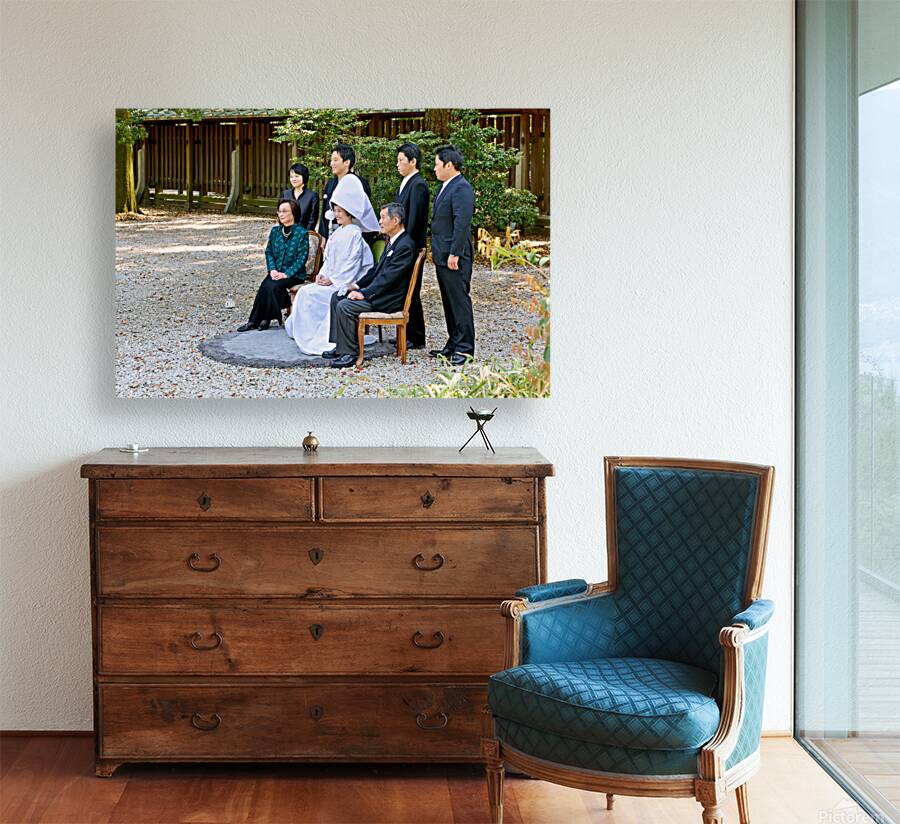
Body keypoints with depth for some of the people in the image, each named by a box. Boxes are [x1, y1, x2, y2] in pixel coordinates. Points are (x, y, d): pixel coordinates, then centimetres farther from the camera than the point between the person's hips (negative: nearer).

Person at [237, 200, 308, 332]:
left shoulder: (302, 233, -6)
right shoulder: (275, 231, 10)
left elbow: (301, 259, -10)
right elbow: (269, 252, 12)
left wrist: (286, 274, -18)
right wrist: (272, 269, -6)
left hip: (294, 275, -4)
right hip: (276, 272, 4)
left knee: (271, 286, -28)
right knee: (265, 286, -27)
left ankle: (255, 320, -13)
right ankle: (264, 318, -18)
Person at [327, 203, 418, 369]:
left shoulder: (405, 245, -18)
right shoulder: (392, 241, 15)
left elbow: (389, 277, -22)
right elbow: (377, 269, 21)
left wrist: (364, 293, -21)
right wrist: (358, 285, 9)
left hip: (389, 299, -10)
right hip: (380, 292, 10)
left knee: (344, 306, -20)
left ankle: (349, 353, -11)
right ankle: (340, 346, 8)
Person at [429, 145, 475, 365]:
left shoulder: (461, 188, -16)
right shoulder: (446, 187, 17)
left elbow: (462, 223, -22)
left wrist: (454, 254, -24)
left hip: (454, 258, -10)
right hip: (442, 256, 10)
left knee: (460, 300, -5)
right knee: (449, 302, 14)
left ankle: (464, 348, -1)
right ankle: (453, 344, 21)